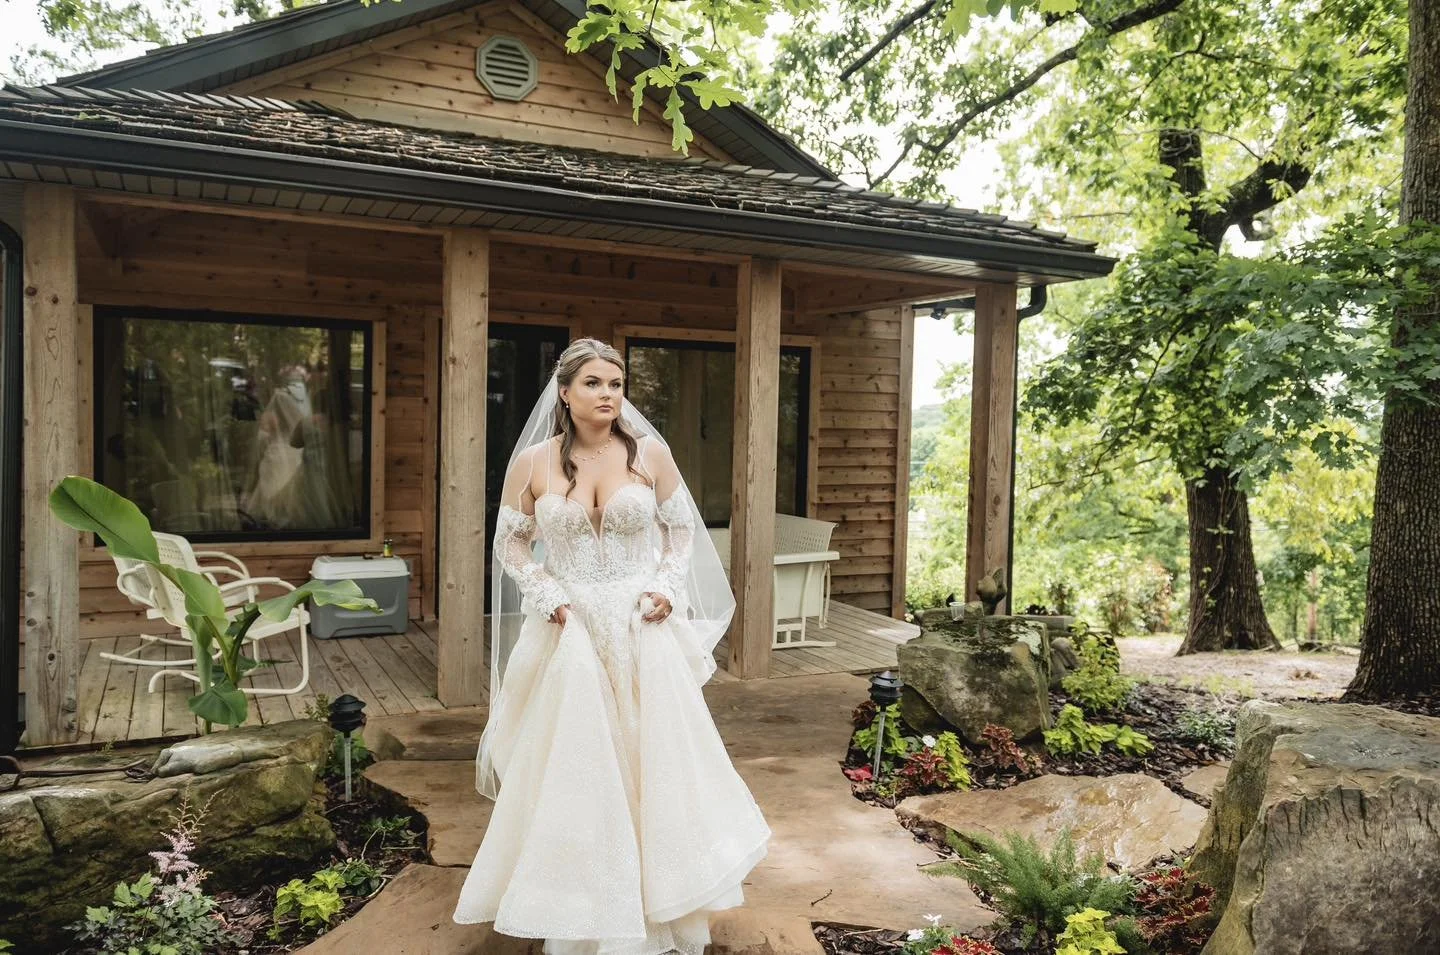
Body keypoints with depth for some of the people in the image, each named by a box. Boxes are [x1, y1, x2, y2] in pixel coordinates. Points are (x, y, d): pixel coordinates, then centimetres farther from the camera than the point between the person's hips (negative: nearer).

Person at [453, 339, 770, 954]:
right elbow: (510, 542, 7)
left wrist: (668, 587, -6)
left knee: (655, 759, 8)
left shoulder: (651, 453, -2)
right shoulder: (533, 461, -3)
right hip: (568, 632, 0)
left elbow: (681, 529, 8)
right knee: (572, 768, 6)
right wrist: (546, 596, -6)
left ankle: (663, 906, 28)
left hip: (643, 630, 1)